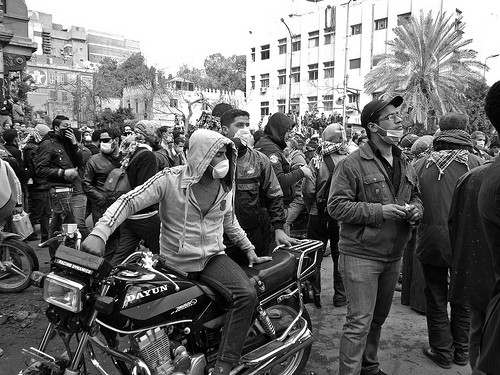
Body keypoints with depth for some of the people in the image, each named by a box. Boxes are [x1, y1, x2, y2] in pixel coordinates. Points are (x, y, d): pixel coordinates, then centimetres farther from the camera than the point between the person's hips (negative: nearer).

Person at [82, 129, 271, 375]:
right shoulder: (170, 179, -14)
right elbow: (129, 202, -19)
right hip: (175, 262, -2)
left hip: (213, 257, 3)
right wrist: (99, 233, -33)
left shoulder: (225, 185, 2)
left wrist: (248, 248, 17)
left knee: (247, 295, -23)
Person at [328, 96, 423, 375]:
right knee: (360, 321, -4)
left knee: (379, 317, 20)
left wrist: (416, 210, -2)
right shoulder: (353, 164, -13)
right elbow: (336, 206, -17)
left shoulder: (405, 164, 10)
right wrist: (379, 211, -23)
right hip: (361, 255, -7)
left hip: (394, 255, 7)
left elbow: (416, 196, 22)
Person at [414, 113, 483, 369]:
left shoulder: (421, 164, -7)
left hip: (431, 240, 0)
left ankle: (442, 351, 25)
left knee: (436, 298, 13)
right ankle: (462, 350, 32)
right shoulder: (475, 163, -9)